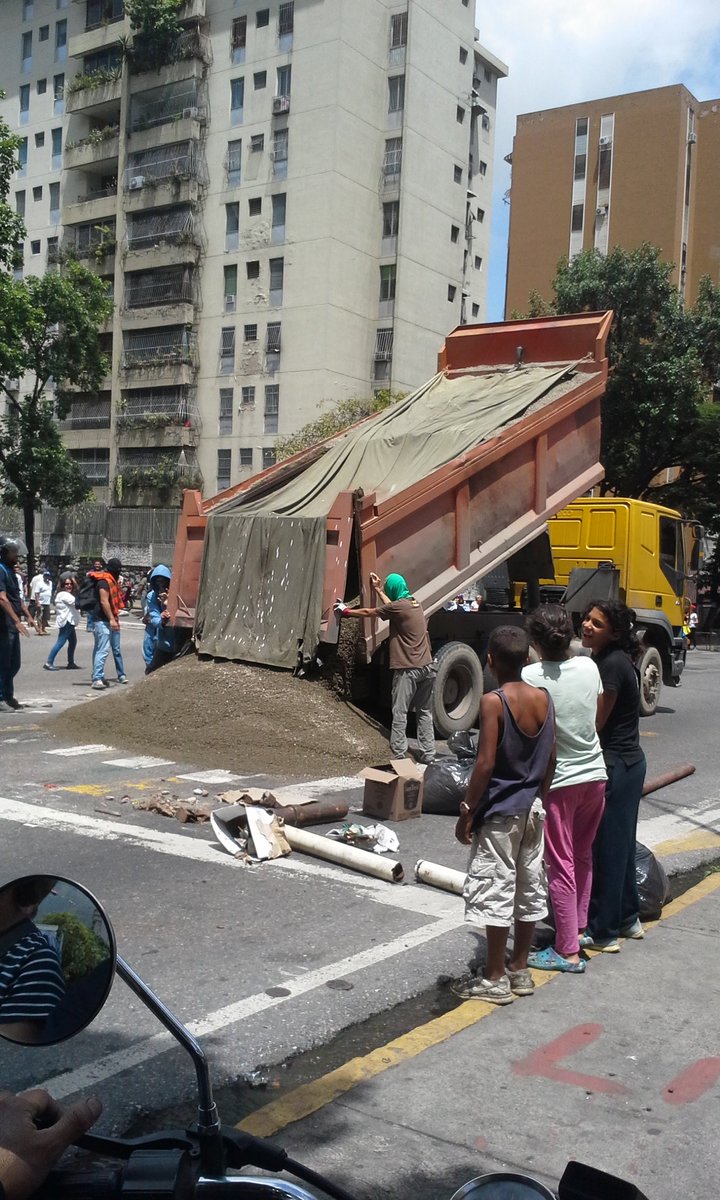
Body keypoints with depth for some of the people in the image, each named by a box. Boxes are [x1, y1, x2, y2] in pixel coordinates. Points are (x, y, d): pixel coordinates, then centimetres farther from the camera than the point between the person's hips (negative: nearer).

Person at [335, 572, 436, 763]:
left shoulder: (398, 606, -10)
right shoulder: (414, 603, 12)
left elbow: (368, 612, 1)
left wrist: (346, 611, 16)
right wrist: (378, 590, 40)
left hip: (408, 669, -8)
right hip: (426, 667, 8)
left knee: (399, 714, -4)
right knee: (425, 713, 12)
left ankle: (399, 757, -7)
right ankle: (428, 755, 13)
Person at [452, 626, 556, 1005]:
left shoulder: (493, 702, -18)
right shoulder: (543, 698, 1)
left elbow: (486, 763, -19)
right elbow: (550, 757, 7)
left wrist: (467, 812, -10)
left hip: (500, 812, -7)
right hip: (532, 809, 7)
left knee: (495, 891, 2)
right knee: (529, 888, 14)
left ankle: (495, 980, 9)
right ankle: (520, 970, 26)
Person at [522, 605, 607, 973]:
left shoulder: (531, 677, -18)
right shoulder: (589, 667, -3)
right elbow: (598, 717, 9)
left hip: (558, 781, -5)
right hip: (595, 774, 5)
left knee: (560, 866, 3)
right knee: (582, 857, 21)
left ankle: (567, 951, 7)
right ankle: (579, 927, 34)